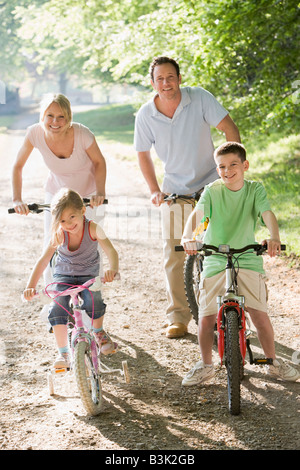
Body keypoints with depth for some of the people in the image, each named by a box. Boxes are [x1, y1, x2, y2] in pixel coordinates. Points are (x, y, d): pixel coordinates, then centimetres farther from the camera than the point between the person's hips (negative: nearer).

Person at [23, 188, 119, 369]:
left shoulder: (92, 229, -22)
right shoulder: (59, 234, -18)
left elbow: (111, 251, -31)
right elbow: (43, 260, -20)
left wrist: (113, 269, -55)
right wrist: (30, 286, -32)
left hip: (88, 275, -1)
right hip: (63, 275, 1)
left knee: (93, 303, -29)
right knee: (57, 310, -24)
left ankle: (99, 333, 5)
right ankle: (63, 353, -7)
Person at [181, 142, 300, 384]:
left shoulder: (255, 189, -1)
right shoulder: (212, 191, -3)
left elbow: (267, 213, -17)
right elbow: (197, 214, -19)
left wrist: (274, 237, -38)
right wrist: (188, 237, -41)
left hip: (248, 260, 0)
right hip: (215, 262, 0)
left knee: (260, 314, -8)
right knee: (206, 317, -5)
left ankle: (274, 362, 15)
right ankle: (206, 365, 18)